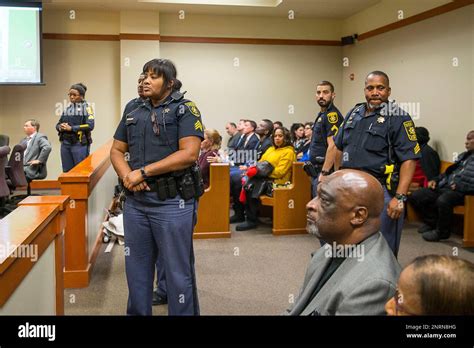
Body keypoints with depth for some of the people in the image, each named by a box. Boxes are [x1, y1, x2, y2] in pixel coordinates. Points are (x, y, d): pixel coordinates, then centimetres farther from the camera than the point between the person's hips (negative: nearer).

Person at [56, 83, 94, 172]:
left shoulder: (86, 107, -2)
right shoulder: (67, 108, 15)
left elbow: (90, 125, -14)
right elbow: (58, 124, 19)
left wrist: (71, 128, -15)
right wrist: (60, 127, -5)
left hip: (79, 144, -6)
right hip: (65, 144, 6)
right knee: (67, 171, 10)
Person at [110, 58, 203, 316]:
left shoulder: (185, 109, -4)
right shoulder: (134, 113, 14)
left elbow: (189, 154, -16)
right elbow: (116, 151, 15)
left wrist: (143, 172, -15)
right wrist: (127, 175, -7)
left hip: (173, 202, -6)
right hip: (135, 201, 6)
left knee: (178, 271, 4)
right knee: (136, 268, 16)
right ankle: (137, 313, 33)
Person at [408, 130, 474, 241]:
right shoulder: (463, 155, 24)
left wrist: (459, 186, -21)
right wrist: (436, 180, 13)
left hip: (460, 192, -8)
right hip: (443, 186, 8)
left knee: (442, 201, -39)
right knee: (414, 197, -4)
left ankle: (442, 231, -13)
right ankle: (433, 222, 13)